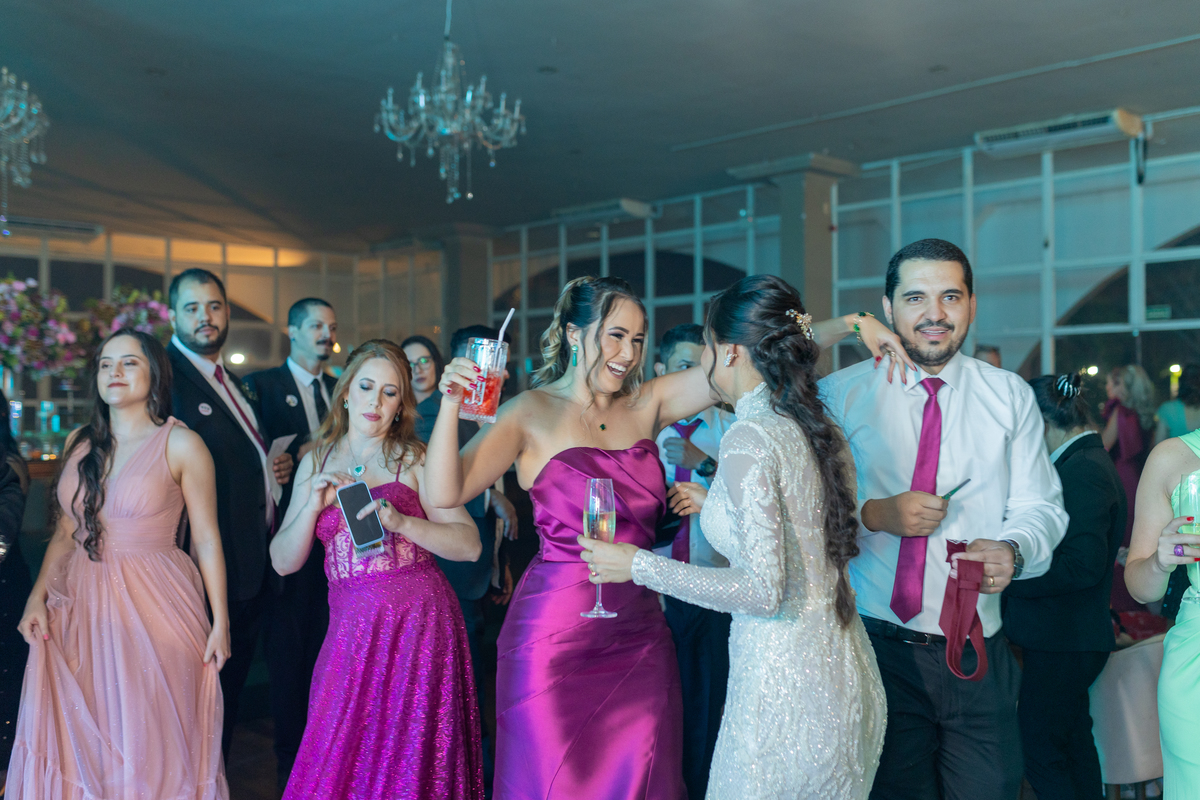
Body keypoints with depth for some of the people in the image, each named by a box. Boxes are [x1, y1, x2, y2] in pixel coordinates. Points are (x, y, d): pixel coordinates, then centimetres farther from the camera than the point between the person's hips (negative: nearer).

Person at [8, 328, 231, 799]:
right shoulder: (80, 443, 9)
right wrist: (37, 596, 0)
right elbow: (66, 532, 13)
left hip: (153, 606, -4)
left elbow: (206, 539, -5)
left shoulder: (181, 444, -6)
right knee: (80, 739, 9)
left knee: (149, 746, 3)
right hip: (81, 608, 5)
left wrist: (220, 622, -7)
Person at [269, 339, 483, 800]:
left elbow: (470, 545, -7)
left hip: (417, 623, -3)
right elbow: (283, 562, 8)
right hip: (350, 629, 3)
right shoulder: (316, 463, 11)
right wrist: (313, 506, -8)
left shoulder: (414, 459, 0)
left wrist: (400, 522, -19)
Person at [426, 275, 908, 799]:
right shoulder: (532, 414, -4)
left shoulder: (648, 404, 7)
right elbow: (445, 493, -15)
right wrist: (451, 405, -26)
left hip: (640, 635, 4)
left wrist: (847, 325, -6)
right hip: (556, 635, -4)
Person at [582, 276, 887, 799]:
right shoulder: (819, 429, 5)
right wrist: (713, 503, 22)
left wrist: (638, 567, -17)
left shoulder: (749, 438, -19)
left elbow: (764, 590, -23)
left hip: (786, 692, -8)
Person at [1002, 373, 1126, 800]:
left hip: (1062, 642, -11)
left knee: (1040, 753, -3)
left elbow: (1083, 565, -27)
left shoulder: (1081, 472, -20)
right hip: (1073, 638, 11)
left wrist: (1013, 575, -19)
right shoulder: (1090, 462, 12)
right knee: (1074, 741, 21)